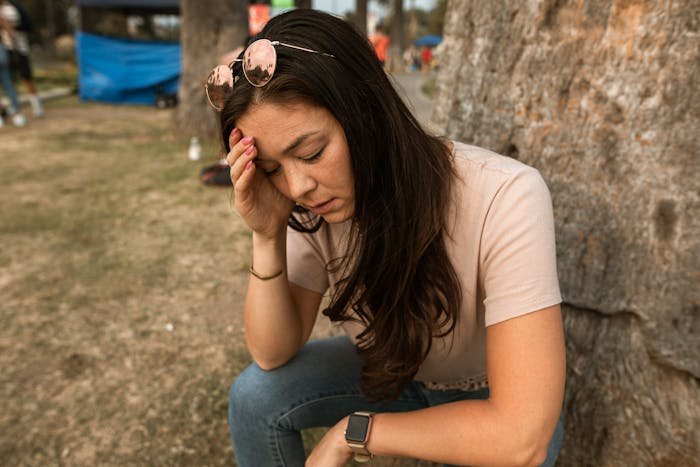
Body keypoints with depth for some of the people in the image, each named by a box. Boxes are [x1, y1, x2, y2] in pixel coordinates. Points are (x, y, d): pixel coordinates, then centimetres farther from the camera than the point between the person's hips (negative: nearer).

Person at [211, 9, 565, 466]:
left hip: (491, 398, -3)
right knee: (255, 396, -13)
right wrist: (268, 237, -29)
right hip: (391, 371, 4)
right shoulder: (312, 202, -19)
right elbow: (273, 354, -13)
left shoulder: (503, 198, -36)